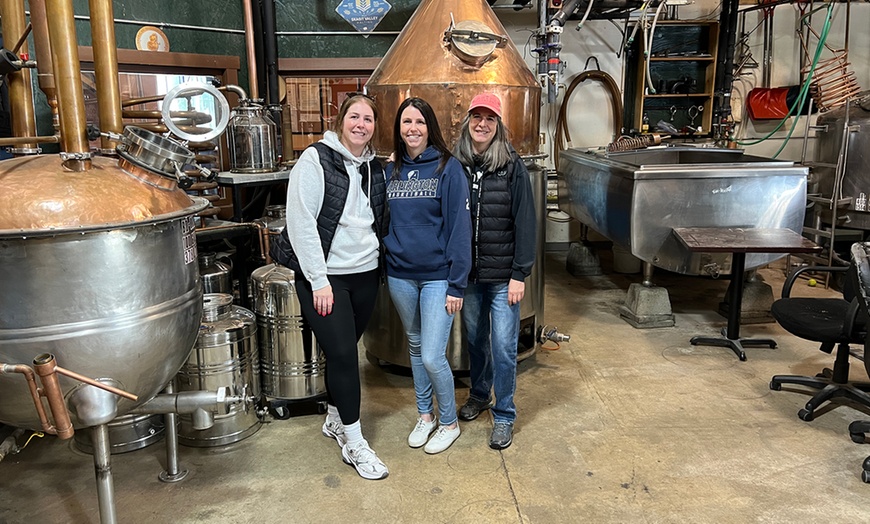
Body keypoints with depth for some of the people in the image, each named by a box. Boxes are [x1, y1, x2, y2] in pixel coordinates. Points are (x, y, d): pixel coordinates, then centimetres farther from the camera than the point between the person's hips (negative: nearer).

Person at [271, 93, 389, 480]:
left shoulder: (375, 168, 9)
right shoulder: (315, 160, -10)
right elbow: (300, 222, -14)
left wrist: (378, 262, 9)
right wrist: (319, 280, -16)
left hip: (365, 274, 6)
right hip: (325, 275, -5)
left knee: (345, 349, 14)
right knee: (342, 353, -5)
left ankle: (335, 419, 34)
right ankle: (353, 443, 8)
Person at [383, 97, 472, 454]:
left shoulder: (448, 168, -8)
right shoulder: (390, 171, 7)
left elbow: (460, 227, -11)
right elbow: (384, 223, 12)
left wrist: (456, 284, -14)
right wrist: (383, 269, 6)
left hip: (437, 276, -5)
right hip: (400, 276, 5)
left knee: (433, 357, -5)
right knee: (415, 346, 17)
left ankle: (449, 422, 20)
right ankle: (425, 415, 36)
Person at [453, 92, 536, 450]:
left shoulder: (512, 167, -8)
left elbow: (525, 223, -9)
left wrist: (519, 274, -12)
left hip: (503, 275, -3)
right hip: (466, 273, 3)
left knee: (504, 346, 2)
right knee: (474, 337, 18)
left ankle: (504, 416, 19)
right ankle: (479, 394, 41)